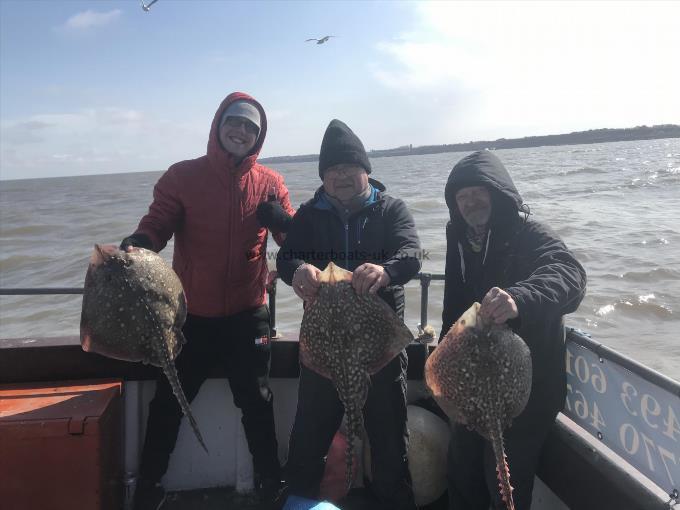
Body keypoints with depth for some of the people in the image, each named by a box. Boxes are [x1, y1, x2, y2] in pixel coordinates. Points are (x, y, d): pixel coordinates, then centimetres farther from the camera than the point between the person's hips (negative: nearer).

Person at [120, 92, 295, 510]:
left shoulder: (269, 182, 1)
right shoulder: (182, 176, -2)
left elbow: (295, 239, 1)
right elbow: (158, 223, -5)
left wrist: (282, 221, -22)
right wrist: (139, 242, -27)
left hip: (248, 314, 1)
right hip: (192, 314, 0)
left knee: (257, 401, 14)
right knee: (169, 402, 14)